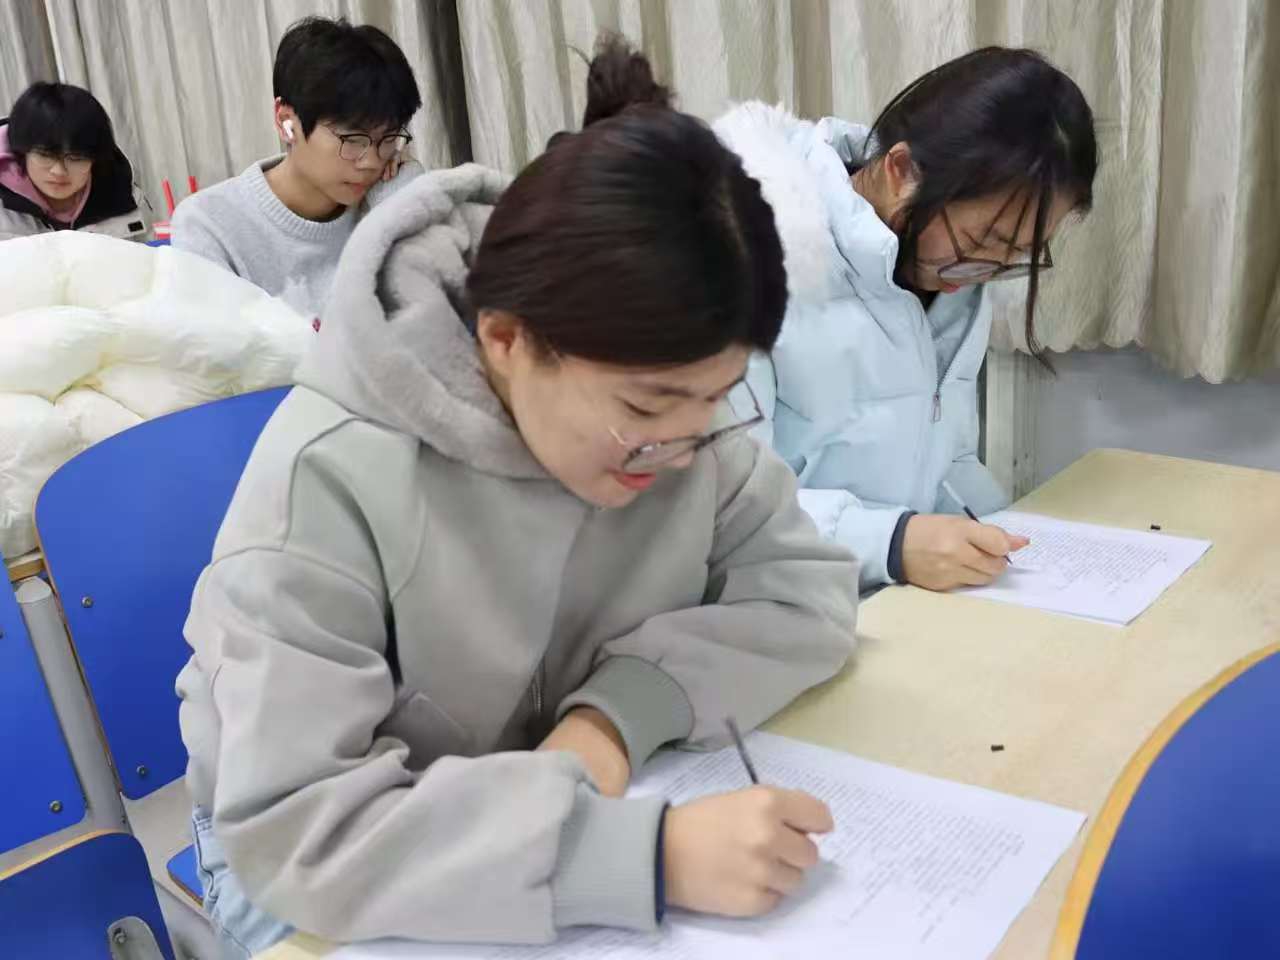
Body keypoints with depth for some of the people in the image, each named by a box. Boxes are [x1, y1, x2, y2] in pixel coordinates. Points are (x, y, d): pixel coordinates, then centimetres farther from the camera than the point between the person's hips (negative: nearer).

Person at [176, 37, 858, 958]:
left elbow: (808, 586, -11)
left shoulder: (661, 390, -14)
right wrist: (649, 851, -39)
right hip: (343, 870, -3)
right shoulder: (333, 477, -29)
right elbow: (293, 828, -31)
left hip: (558, 804, 3)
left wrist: (623, 708, -26)